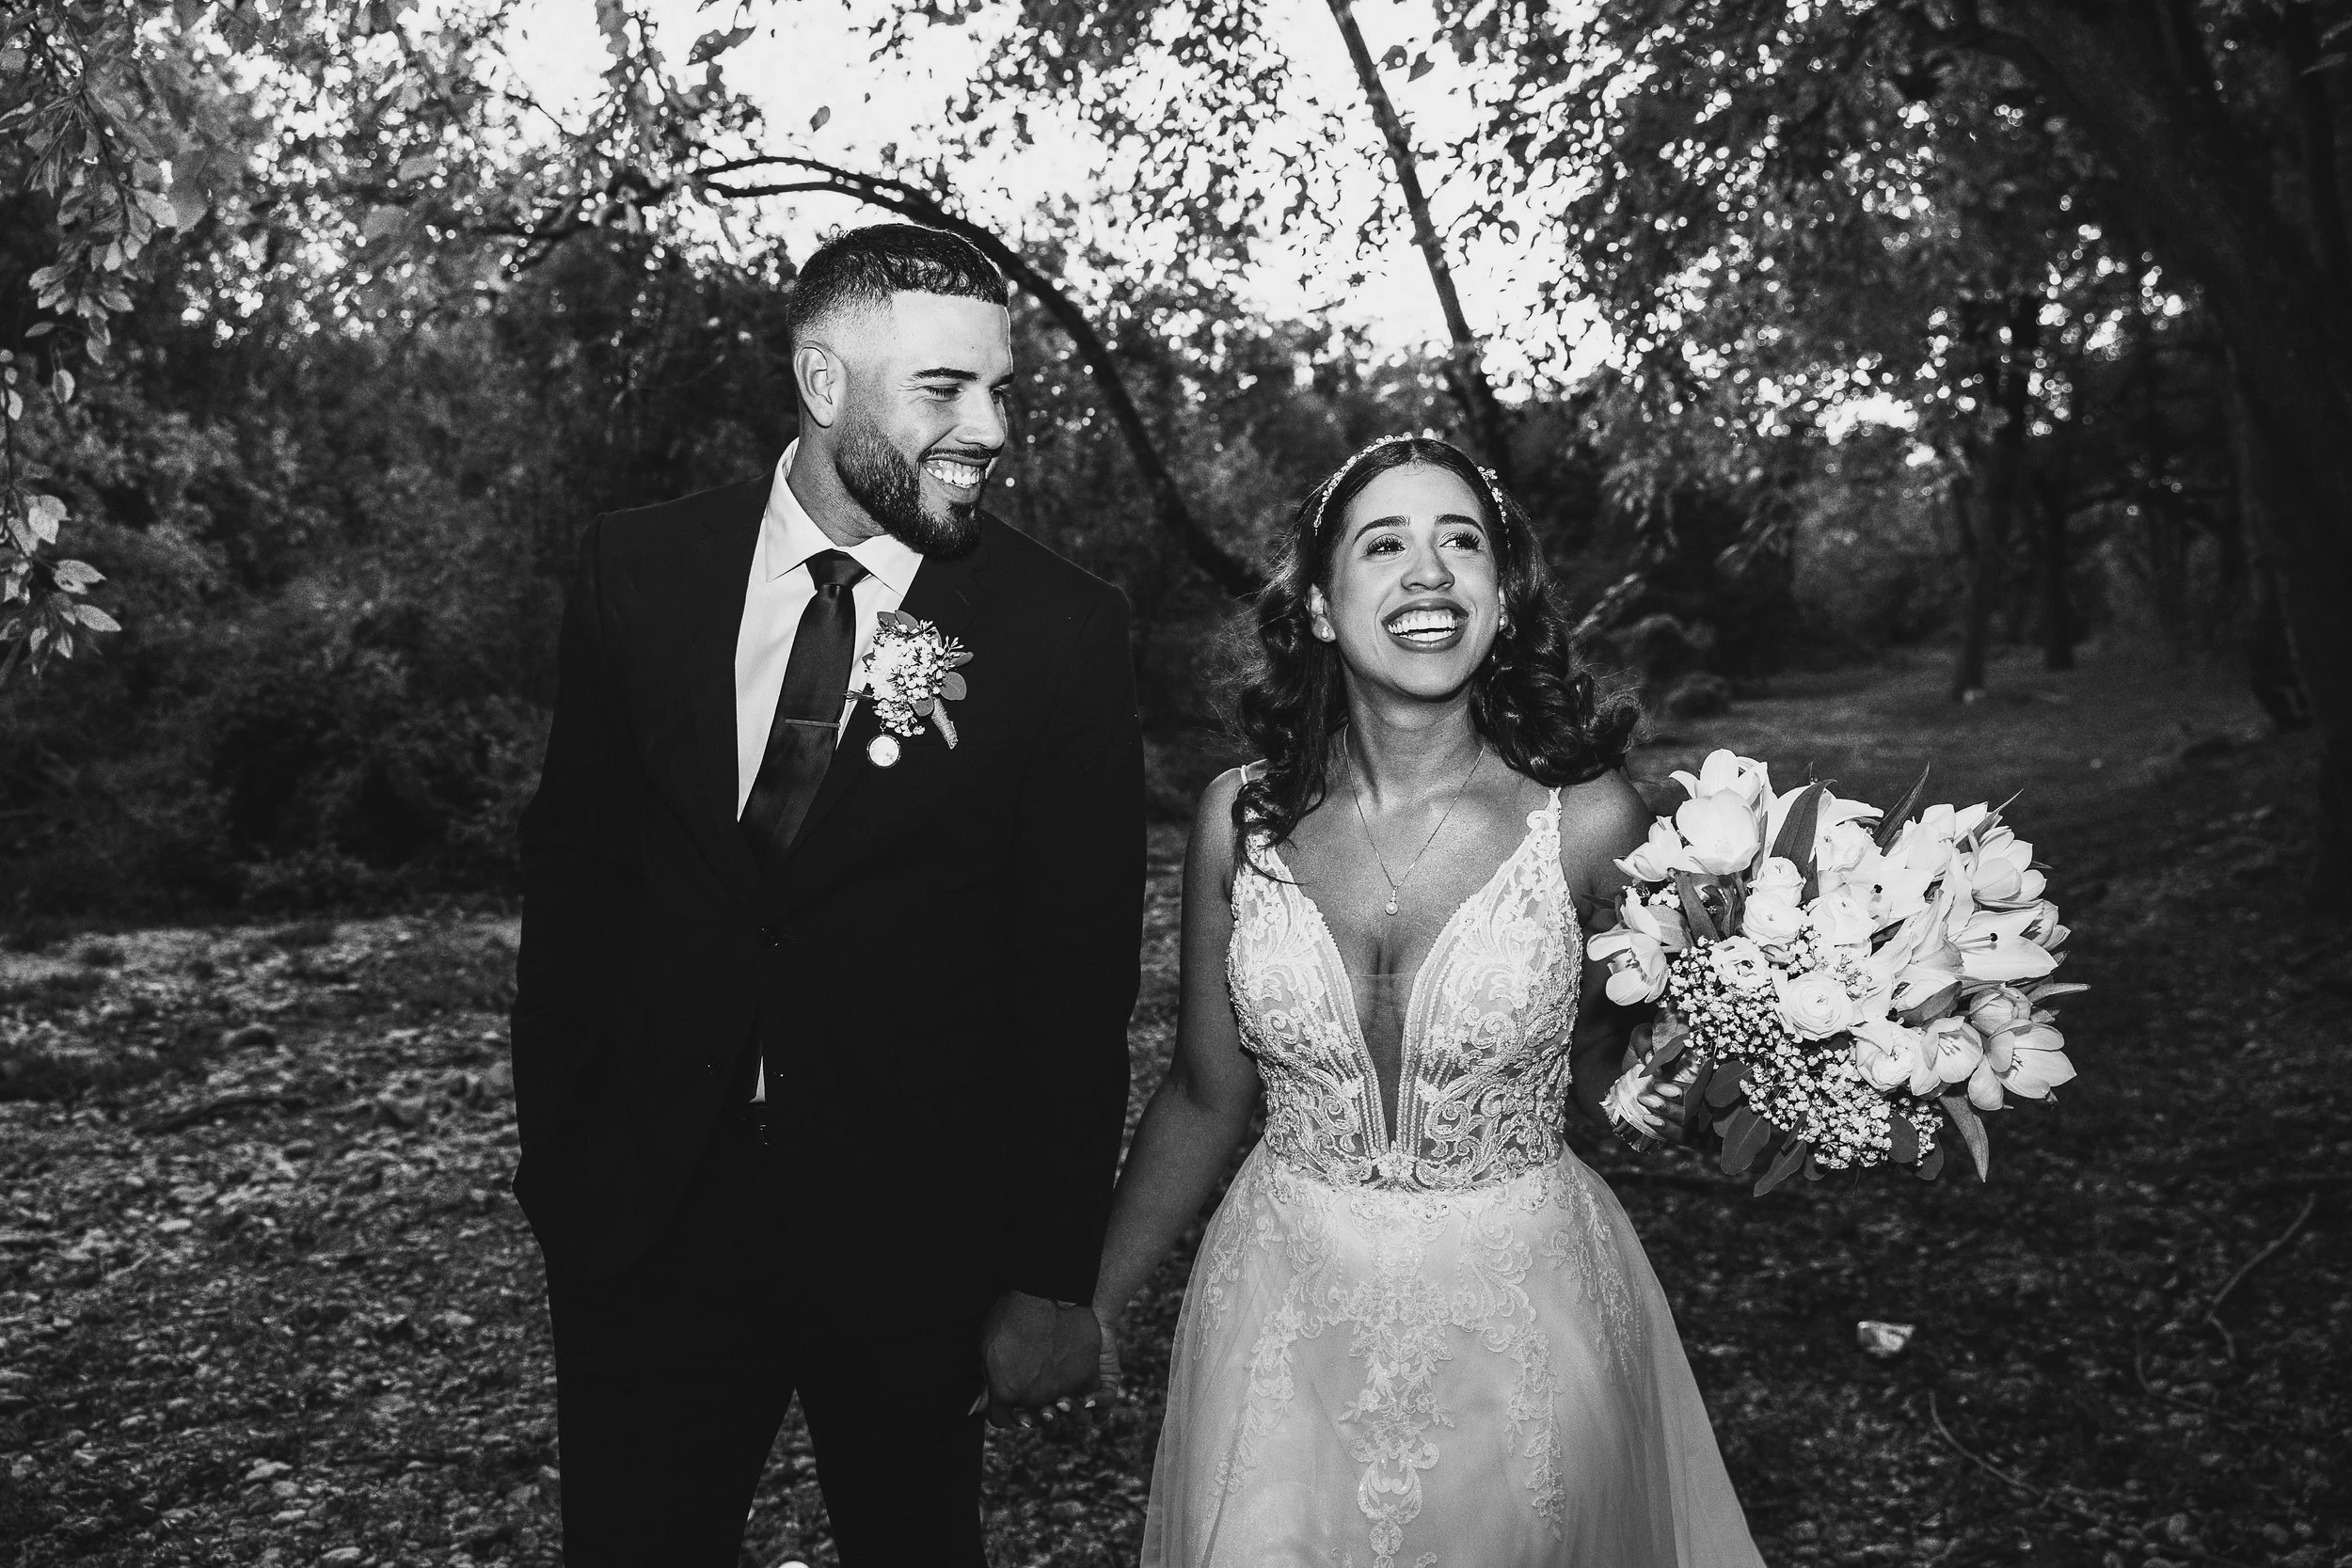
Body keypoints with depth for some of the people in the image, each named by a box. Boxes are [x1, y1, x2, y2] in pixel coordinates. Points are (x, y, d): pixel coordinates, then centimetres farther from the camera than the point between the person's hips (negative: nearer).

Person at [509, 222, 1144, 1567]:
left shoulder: (1064, 631, -11)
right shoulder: (642, 571, -4)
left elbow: (1077, 978, -8)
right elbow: (575, 866, 6)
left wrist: (1054, 1281, -8)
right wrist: (555, 1148, 5)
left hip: (916, 1238, -2)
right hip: (644, 1214, 2)